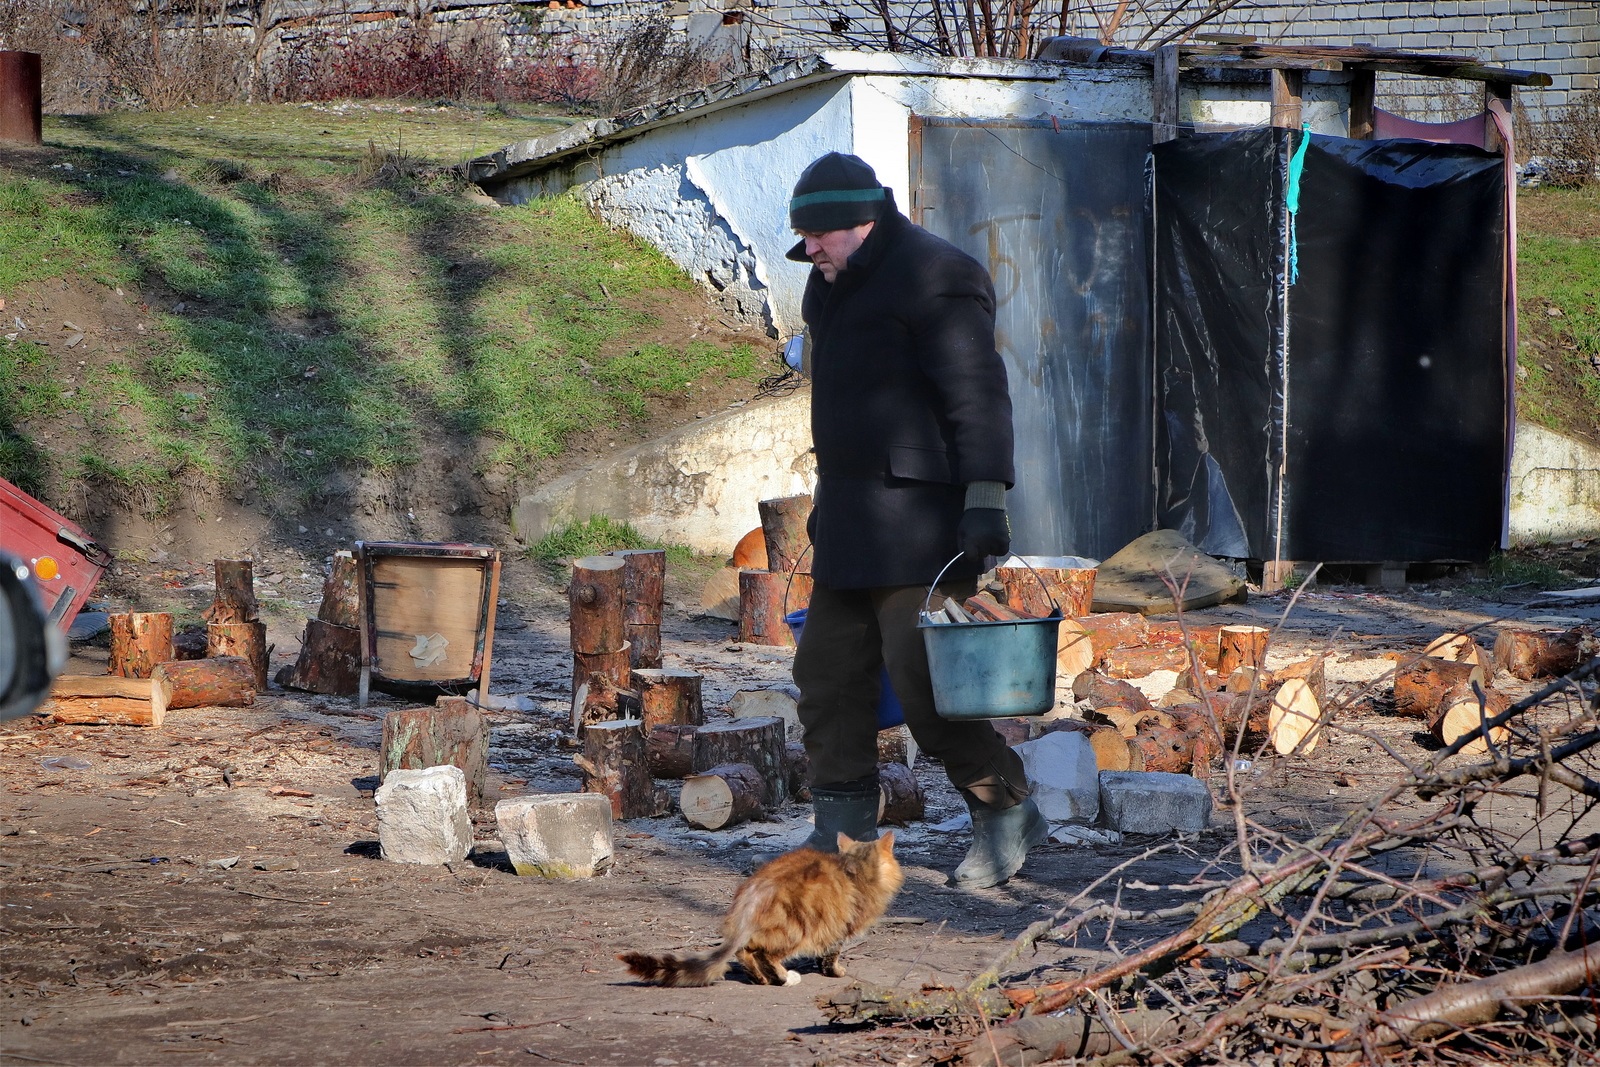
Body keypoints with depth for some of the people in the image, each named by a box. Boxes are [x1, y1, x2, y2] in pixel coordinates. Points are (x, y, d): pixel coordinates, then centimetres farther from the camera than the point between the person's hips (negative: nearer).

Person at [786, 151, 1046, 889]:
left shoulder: (933, 278, -14)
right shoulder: (833, 285, 16)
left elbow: (977, 397, -19)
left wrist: (985, 501, -26)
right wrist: (828, 499, 27)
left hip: (919, 522, -10)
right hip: (853, 523, 10)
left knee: (924, 680, -12)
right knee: (827, 671, 9)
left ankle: (1005, 813, 3)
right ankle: (842, 834, 15)